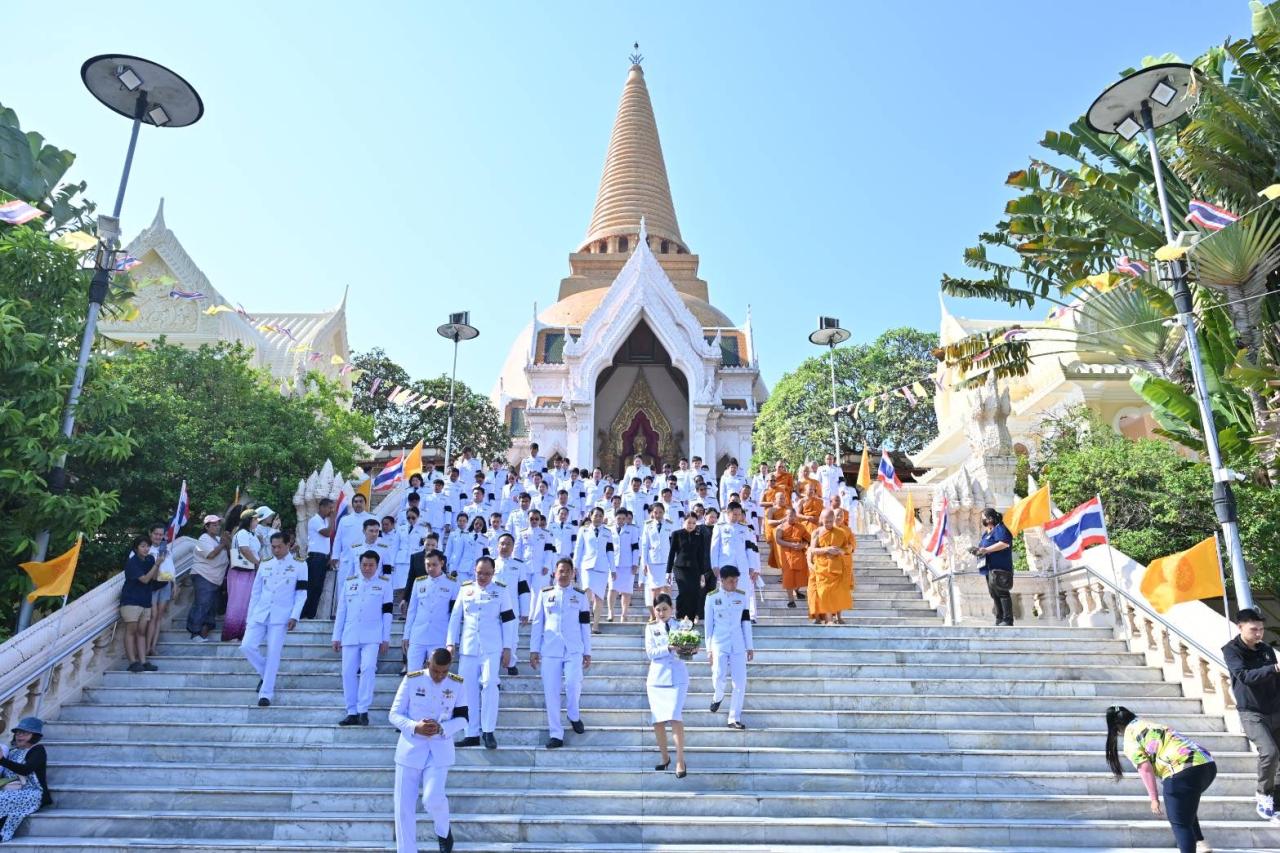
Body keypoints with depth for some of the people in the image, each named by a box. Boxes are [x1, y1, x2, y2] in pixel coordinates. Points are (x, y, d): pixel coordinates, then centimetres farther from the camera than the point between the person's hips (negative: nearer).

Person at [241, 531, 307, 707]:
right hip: (259, 614, 4)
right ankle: (265, 674, 18)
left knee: (273, 654, -6)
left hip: (280, 616, -4)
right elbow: (255, 592, 16)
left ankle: (266, 693, 4)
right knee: (246, 646, -7)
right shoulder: (264, 565, 13)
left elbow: (301, 594, -1)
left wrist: (294, 616, -11)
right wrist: (249, 617, 12)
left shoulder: (299, 566, 2)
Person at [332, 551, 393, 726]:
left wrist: (386, 639, -2)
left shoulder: (384, 584, 2)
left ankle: (363, 710, -9)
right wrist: (336, 637, 7)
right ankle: (352, 712, 10)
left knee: (368, 668, -17)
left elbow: (387, 612, 1)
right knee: (348, 672, 1)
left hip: (372, 636, -3)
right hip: (350, 636, 3)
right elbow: (341, 610, 10)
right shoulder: (349, 582, 8)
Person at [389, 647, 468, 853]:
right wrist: (414, 727, -22)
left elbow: (462, 718, 2)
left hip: (439, 751, -1)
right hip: (410, 749, 1)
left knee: (432, 798, -16)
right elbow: (394, 714, -4)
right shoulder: (411, 680, -7)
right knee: (404, 806, 0)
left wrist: (441, 728, -17)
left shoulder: (457, 684, -3)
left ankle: (443, 831, 16)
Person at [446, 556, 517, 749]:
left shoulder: (501, 591, 3)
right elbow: (455, 616, 11)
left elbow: (508, 620, 2)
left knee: (489, 684, -16)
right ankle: (472, 734, 12)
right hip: (468, 648, 3)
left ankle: (488, 731, -6)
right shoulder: (465, 589, 9)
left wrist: (508, 648, -2)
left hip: (492, 648, -3)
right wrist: (451, 643, 5)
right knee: (469, 690, 4)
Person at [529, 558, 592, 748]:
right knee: (551, 691, 0)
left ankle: (574, 716, 16)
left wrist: (587, 652, 6)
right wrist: (534, 650, 3)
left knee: (573, 684, -15)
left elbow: (585, 625, 8)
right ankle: (555, 734, 11)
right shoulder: (545, 594, 7)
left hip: (574, 650, -1)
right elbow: (537, 623, 8)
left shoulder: (580, 595, 8)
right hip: (549, 650, 1)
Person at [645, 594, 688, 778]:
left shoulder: (680, 626, 6)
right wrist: (669, 648, -19)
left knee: (674, 718, -15)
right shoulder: (651, 628, 8)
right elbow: (650, 652, -4)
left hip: (677, 678, -2)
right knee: (658, 721, 4)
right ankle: (665, 757, 23)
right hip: (657, 678, 2)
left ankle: (680, 761, -6)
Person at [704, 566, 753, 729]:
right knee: (718, 676, -17)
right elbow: (708, 623, 2)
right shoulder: (712, 597, -2)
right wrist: (709, 647, 0)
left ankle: (734, 718, 11)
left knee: (740, 682, -1)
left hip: (738, 645, 2)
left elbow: (746, 622, 8)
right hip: (719, 644, -2)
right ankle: (718, 697, 18)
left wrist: (749, 646, 7)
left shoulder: (742, 596, 4)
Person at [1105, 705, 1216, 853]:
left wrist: (1154, 798, 0)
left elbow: (1145, 768, -6)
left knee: (1180, 824, 2)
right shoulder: (1149, 724, 28)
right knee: (1186, 806, 33)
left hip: (1184, 771, -9)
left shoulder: (1129, 738, 4)